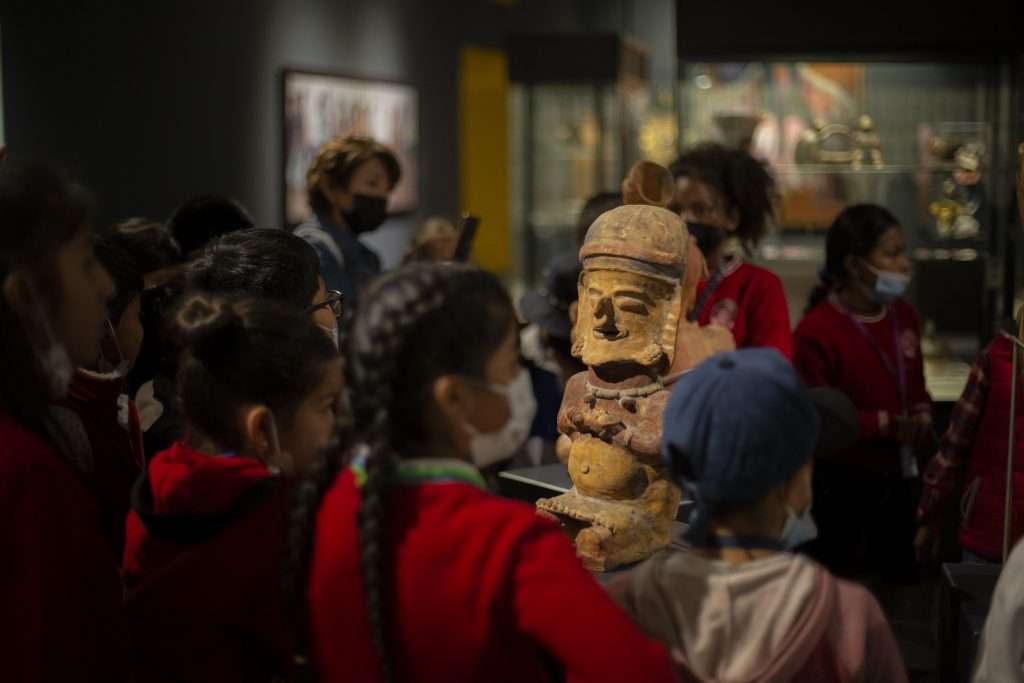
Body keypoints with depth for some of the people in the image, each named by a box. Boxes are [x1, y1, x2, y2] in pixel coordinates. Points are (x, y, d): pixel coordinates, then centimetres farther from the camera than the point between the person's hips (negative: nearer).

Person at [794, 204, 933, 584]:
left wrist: (922, 416, -5)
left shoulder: (903, 316, 3)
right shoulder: (816, 332, -21)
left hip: (895, 478, 7)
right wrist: (883, 424, -22)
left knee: (901, 577, 17)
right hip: (839, 485, -7)